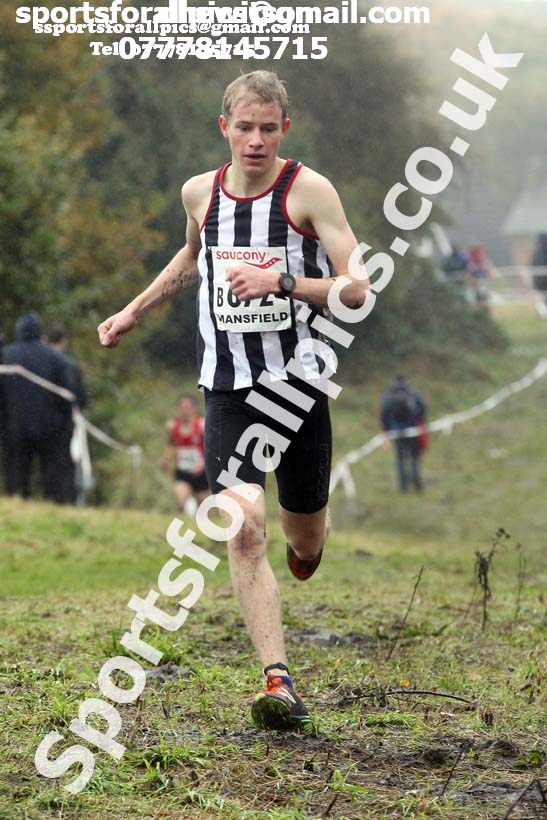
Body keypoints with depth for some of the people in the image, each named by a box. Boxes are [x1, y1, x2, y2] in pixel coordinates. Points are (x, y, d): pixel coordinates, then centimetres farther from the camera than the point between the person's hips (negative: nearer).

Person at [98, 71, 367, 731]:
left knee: (305, 539, 12)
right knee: (244, 527, -19)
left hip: (301, 382, -1)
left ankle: (306, 548, 52)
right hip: (228, 389, 1)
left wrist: (281, 282, -23)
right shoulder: (200, 193, 5)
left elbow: (356, 290, -10)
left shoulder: (309, 190, -7)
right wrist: (133, 311, 32)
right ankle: (279, 682, -21)